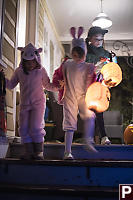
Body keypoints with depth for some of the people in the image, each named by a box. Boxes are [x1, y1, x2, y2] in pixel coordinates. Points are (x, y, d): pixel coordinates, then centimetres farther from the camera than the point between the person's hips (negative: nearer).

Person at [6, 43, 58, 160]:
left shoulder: (41, 71, 1)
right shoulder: (19, 71, 5)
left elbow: (47, 86, 11)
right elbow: (11, 85, 9)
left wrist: (56, 87, -6)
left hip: (38, 103, -3)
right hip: (24, 104, 4)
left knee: (36, 127, -11)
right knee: (24, 128, 1)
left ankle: (39, 152, 2)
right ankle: (29, 152, 8)